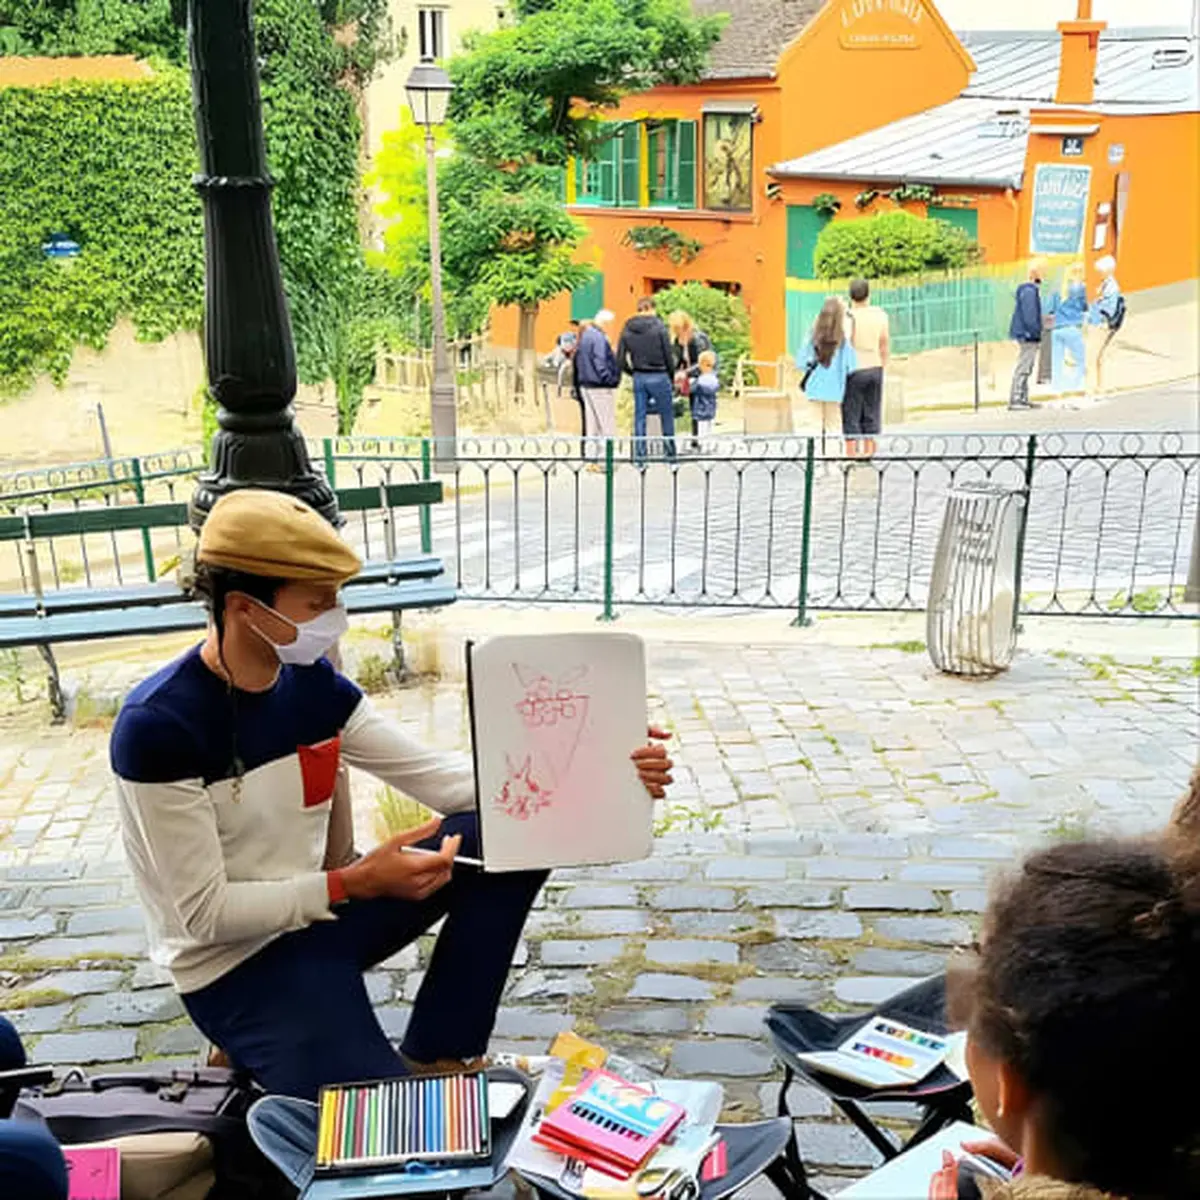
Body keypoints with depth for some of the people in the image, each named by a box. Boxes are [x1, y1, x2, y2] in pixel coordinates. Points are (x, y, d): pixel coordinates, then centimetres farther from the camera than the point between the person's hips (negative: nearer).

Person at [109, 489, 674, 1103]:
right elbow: (206, 914, -20)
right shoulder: (158, 725, -22)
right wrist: (355, 884, -26)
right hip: (236, 965, -7)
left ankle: (436, 1056, 1)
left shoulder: (313, 683, -3)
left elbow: (436, 776, -2)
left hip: (323, 910, 7)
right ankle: (258, 1056, 7)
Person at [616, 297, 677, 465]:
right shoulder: (658, 327, -10)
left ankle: (639, 457, 11)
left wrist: (633, 372, 15)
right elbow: (668, 355, -9)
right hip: (659, 377, -4)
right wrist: (671, 372, 7)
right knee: (667, 417, 7)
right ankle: (671, 454, 11)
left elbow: (620, 360, 2)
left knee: (639, 418, 9)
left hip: (638, 377, 4)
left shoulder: (627, 329, 2)